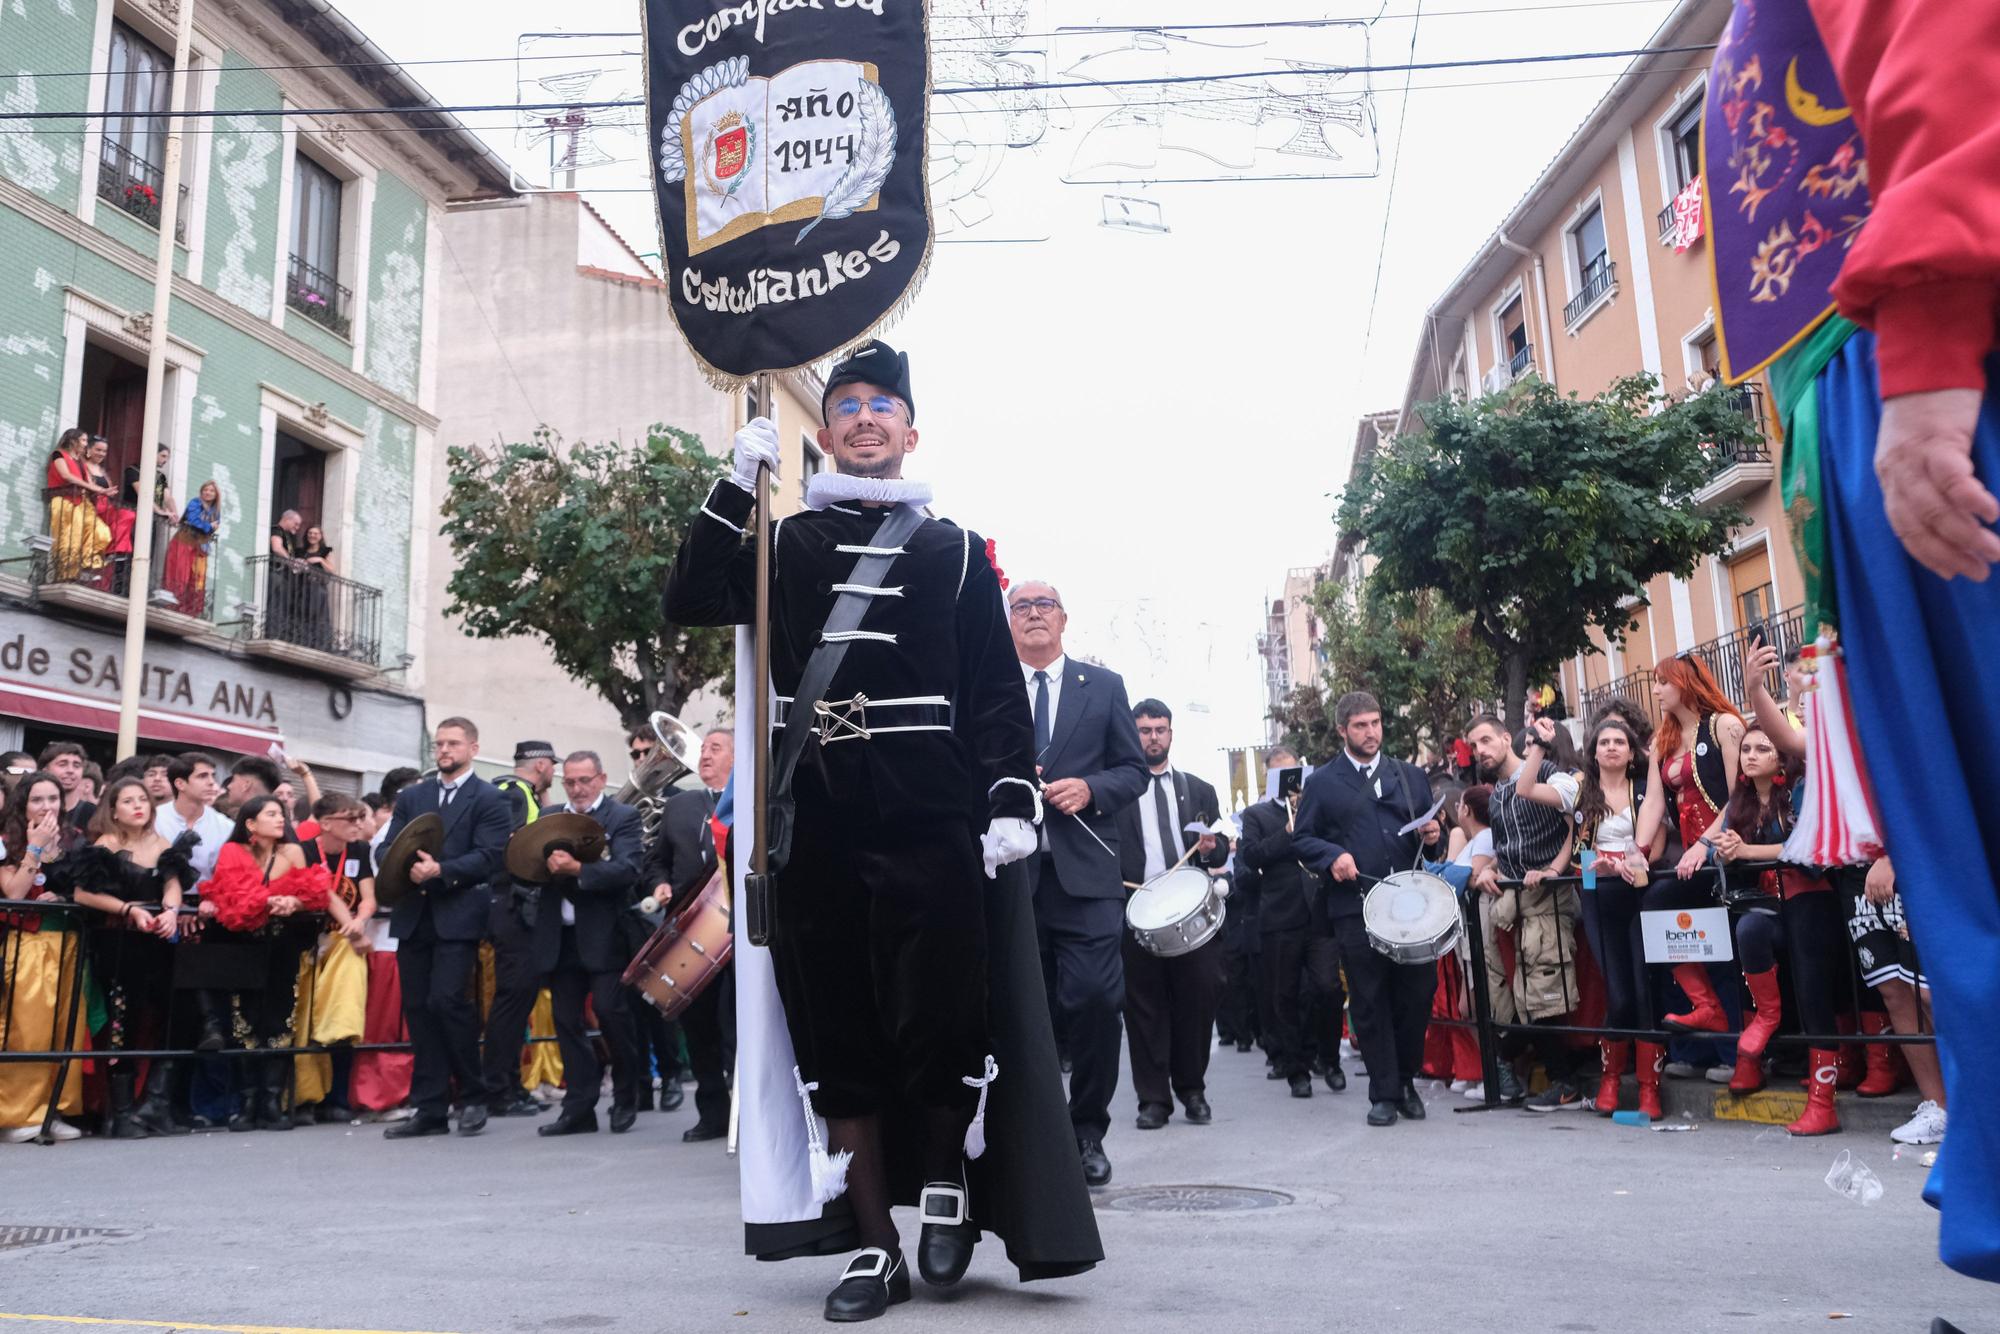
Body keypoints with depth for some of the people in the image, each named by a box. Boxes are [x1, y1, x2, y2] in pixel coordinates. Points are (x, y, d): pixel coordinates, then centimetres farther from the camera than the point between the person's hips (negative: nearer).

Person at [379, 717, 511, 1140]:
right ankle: (430, 1109, 10)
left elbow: (488, 858, -8)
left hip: (458, 916, -5)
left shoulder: (490, 799, 2)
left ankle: (473, 1096, 3)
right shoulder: (411, 796, 17)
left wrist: (439, 871, -20)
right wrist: (406, 868, -11)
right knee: (418, 1008, 4)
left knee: (447, 1000, -14)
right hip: (413, 916, 5)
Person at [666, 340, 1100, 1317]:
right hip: (815, 824, 2)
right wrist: (738, 484, 2)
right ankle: (874, 1246, 16)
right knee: (833, 1030, 5)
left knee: (936, 1016, -5)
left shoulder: (954, 551, 12)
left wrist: (1010, 805, -5)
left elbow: (997, 693, 7)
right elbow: (690, 604, 4)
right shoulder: (786, 544, 17)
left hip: (929, 822, -2)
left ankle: (945, 1176, 25)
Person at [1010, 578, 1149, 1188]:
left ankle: (1087, 1132, 11)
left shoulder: (1104, 686, 12)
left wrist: (1090, 788, -9)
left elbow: (1135, 769, 9)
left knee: (1094, 1000, -7)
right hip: (1010, 874, 0)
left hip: (1085, 871, 0)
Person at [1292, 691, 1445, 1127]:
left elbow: (1432, 833, 20)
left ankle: (1408, 1082, 22)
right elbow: (1302, 838, 5)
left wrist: (1434, 836, -3)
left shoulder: (1412, 776, 16)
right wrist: (1333, 856, -13)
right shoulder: (1322, 782, 7)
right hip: (1355, 907, -2)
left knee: (1417, 995, 2)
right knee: (1370, 1003, 1)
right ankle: (1384, 1093, 10)